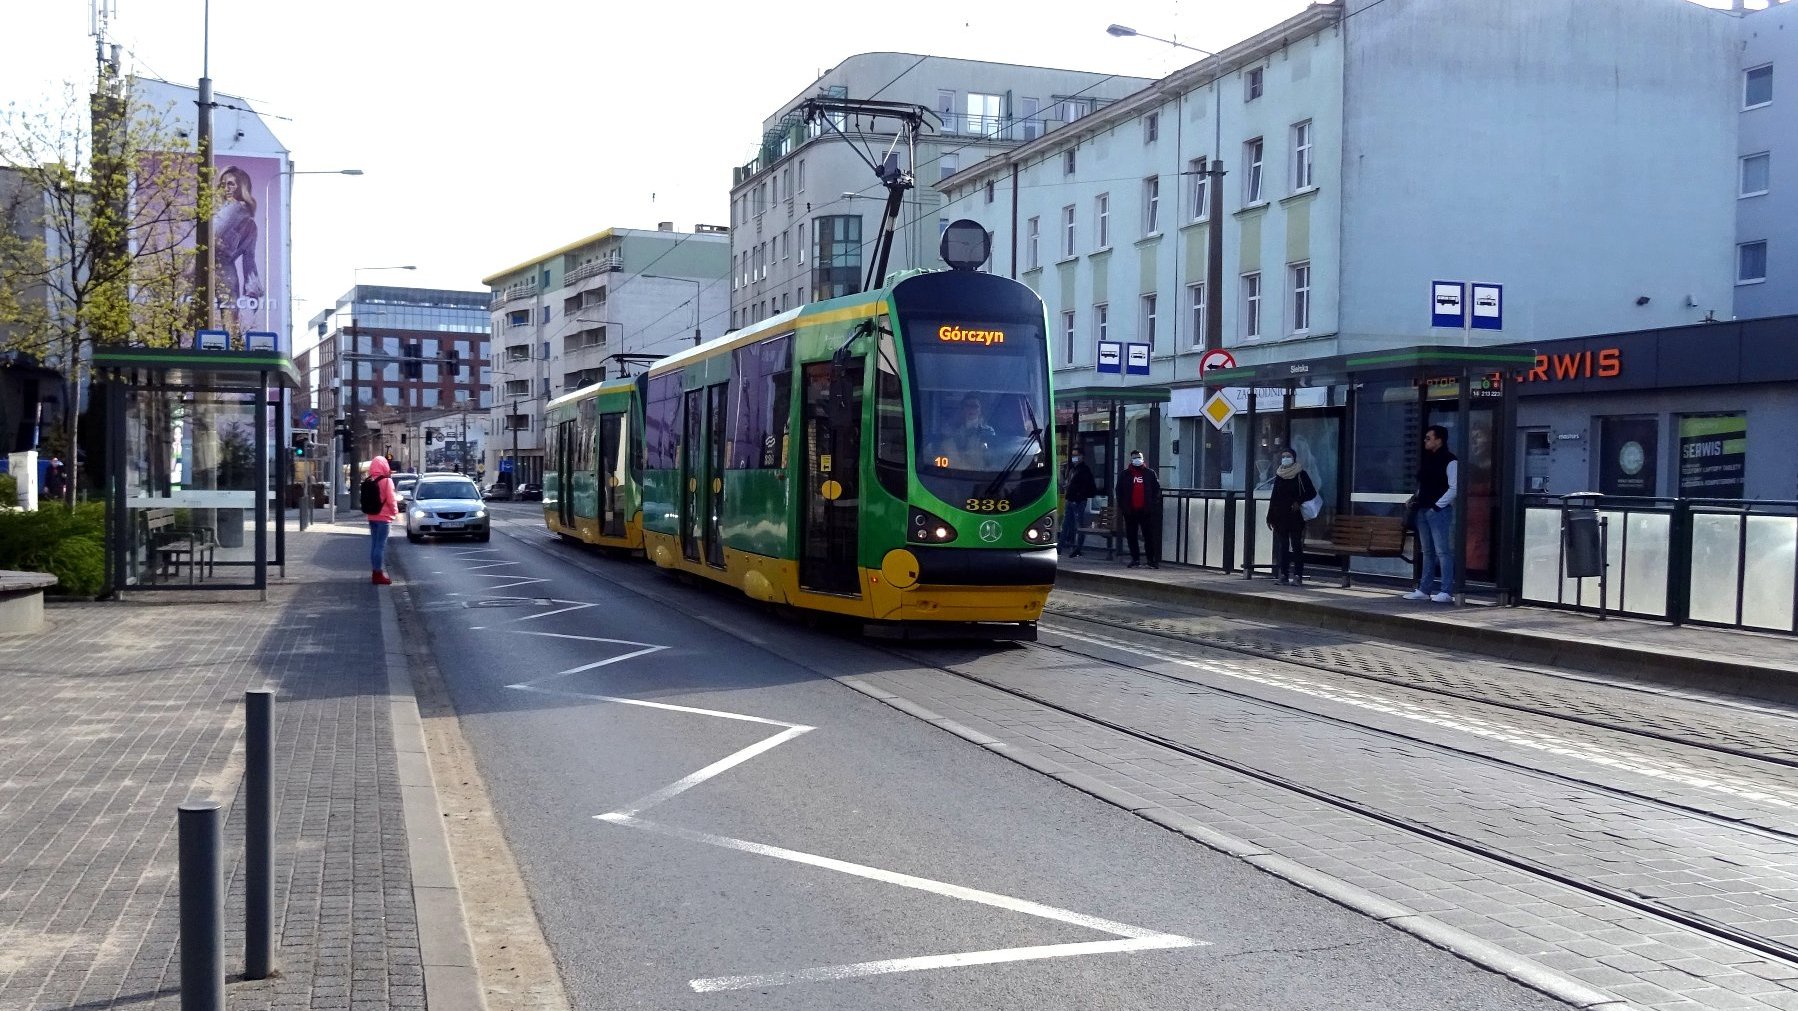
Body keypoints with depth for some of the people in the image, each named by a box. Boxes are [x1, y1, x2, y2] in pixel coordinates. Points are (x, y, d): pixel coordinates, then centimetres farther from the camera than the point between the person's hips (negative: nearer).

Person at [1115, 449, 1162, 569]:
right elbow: (1119, 490, 9)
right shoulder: (1124, 474, 8)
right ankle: (1135, 559, 12)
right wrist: (1121, 506, 2)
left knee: (1149, 536, -2)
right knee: (1131, 536, 4)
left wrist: (1153, 503, 0)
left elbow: (1157, 488, 10)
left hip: (1145, 510, -1)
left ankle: (1152, 560, 0)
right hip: (1130, 511, 1)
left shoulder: (1150, 473, 7)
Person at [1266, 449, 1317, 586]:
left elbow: (1312, 492, 1)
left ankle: (1298, 576, -5)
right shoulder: (1279, 475, 11)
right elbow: (1274, 497, 14)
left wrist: (1299, 502, -12)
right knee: (1283, 546, 5)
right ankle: (1283, 575, 8)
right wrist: (1270, 516, 11)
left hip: (1295, 516, -4)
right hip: (1280, 517, 4)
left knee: (1296, 546, -5)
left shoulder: (1301, 474, -1)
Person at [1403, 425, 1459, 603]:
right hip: (1423, 512, 8)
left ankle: (1446, 591, -6)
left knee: (1442, 551, -7)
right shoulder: (1426, 460, 16)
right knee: (1427, 552, 12)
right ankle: (1424, 589, 15)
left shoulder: (1449, 461, -8)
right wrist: (1414, 501, 8)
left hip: (1439, 511, -8)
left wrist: (1437, 505, -15)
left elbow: (1454, 488, -13)